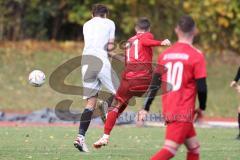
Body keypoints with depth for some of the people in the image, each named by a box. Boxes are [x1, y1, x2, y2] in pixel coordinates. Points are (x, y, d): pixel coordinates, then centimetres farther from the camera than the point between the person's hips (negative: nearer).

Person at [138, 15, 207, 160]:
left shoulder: (165, 54, 10)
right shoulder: (196, 56, -7)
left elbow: (154, 84, 10)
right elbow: (201, 87, -9)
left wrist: (146, 108, 13)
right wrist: (202, 108, 7)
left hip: (168, 110, 7)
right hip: (184, 112, -7)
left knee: (194, 148, 17)